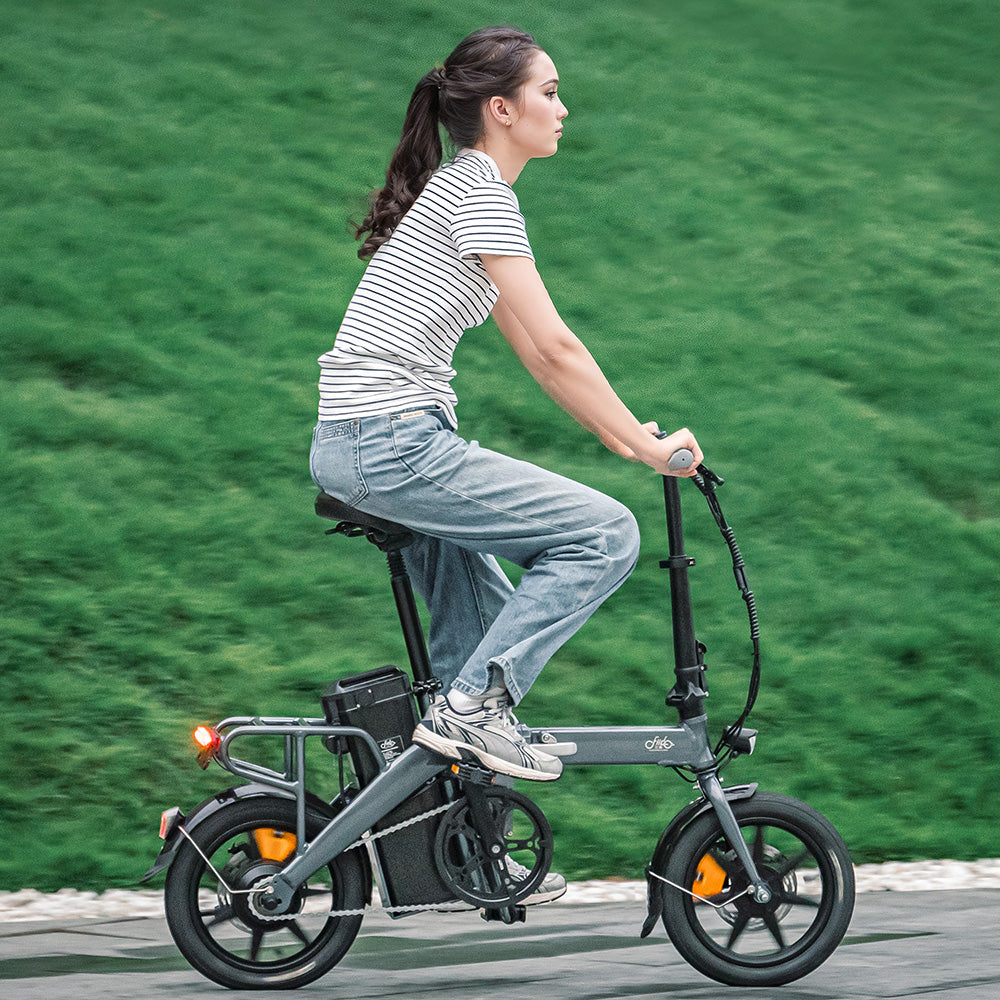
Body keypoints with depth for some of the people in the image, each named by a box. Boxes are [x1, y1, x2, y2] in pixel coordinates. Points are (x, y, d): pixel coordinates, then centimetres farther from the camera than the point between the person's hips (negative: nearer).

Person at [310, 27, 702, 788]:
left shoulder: (461, 189, 20)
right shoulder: (481, 193, -11)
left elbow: (533, 352, 23)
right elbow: (556, 348, -14)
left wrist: (626, 436, 19)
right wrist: (645, 446, -7)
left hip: (355, 449, 10)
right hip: (395, 446, -10)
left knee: (488, 620, 17)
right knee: (605, 533, -10)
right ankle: (472, 705, -11)